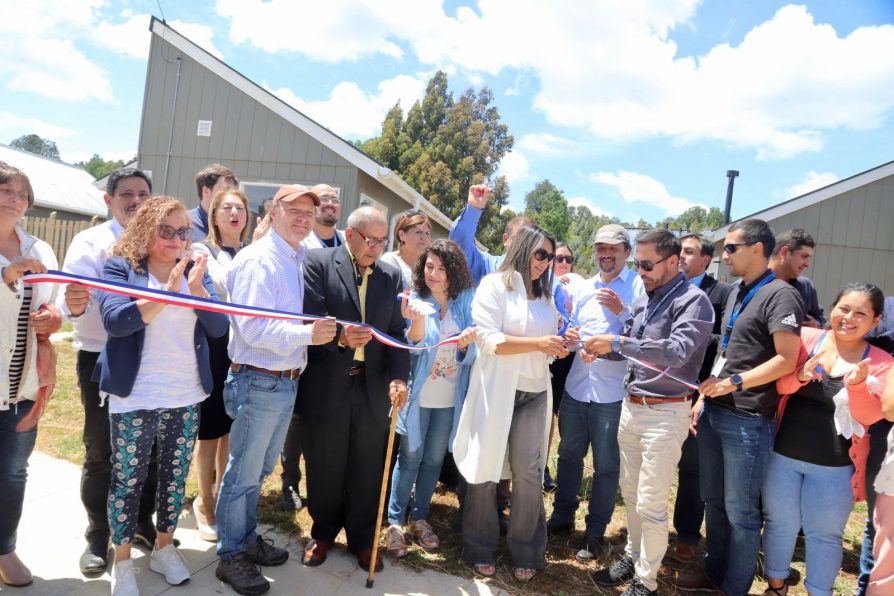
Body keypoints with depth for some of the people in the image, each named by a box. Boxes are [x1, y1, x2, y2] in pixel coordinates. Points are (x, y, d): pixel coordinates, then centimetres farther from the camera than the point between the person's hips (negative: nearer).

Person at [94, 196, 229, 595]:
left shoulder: (195, 271, 6)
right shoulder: (120, 268, -4)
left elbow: (219, 328, -2)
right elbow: (114, 320, -20)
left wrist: (197, 289, -17)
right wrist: (168, 292, -26)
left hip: (187, 397, 4)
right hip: (135, 398, -3)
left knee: (176, 475, 13)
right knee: (127, 479, 7)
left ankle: (164, 548, 32)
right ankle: (122, 561, 25)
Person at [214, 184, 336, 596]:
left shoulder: (301, 260, 9)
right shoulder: (258, 260, -16)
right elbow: (253, 328, -25)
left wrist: (333, 331, 0)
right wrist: (308, 334, -33)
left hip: (287, 381, 8)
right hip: (258, 381, -8)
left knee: (260, 469, 22)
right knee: (243, 472, 7)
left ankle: (247, 539, 39)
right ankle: (230, 556, 24)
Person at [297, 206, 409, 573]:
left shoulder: (391, 276, 7)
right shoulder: (318, 264, -4)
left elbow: (396, 333, 2)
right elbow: (309, 318, -13)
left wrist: (398, 377, -12)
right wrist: (340, 336, -32)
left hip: (373, 387, 3)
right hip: (326, 386, -2)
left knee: (367, 470, 13)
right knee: (324, 467, 13)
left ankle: (362, 538, 33)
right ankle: (323, 533, 37)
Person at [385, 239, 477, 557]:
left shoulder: (466, 302, -1)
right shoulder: (417, 299, -6)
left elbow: (471, 356, 0)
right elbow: (414, 347, -14)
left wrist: (467, 343, -23)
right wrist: (417, 321, -33)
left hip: (450, 398, 3)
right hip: (419, 395, -2)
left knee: (434, 460, 13)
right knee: (409, 458, 3)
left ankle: (420, 518, 28)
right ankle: (395, 522, 16)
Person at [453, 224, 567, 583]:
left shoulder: (545, 296, 16)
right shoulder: (494, 285, -5)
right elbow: (489, 340, -16)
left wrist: (559, 346, -2)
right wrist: (538, 343, -20)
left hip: (534, 393, 5)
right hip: (496, 392, -5)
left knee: (529, 473, 2)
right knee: (485, 471, 5)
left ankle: (526, 552, 19)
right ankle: (480, 549, 22)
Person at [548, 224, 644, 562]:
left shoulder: (639, 286, -3)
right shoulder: (581, 290, 12)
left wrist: (621, 310, -21)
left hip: (613, 392, -5)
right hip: (576, 386, 5)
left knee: (606, 465, 7)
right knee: (568, 455, 16)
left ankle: (595, 531, 23)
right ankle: (562, 516, 34)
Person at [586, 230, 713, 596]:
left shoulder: (693, 300, -14)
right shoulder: (643, 299, 9)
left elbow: (678, 351, -28)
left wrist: (617, 342, -29)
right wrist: (600, 349, -3)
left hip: (665, 413, -7)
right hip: (631, 406, 7)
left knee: (651, 505, 2)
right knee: (630, 493, 18)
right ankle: (634, 556, 36)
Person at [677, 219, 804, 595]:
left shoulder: (780, 295, -11)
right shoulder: (736, 293, 15)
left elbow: (787, 359, -18)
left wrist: (735, 382, -23)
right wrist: (703, 397, 14)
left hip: (747, 421, -8)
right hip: (714, 413, 8)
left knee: (740, 512, 5)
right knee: (713, 501, 18)